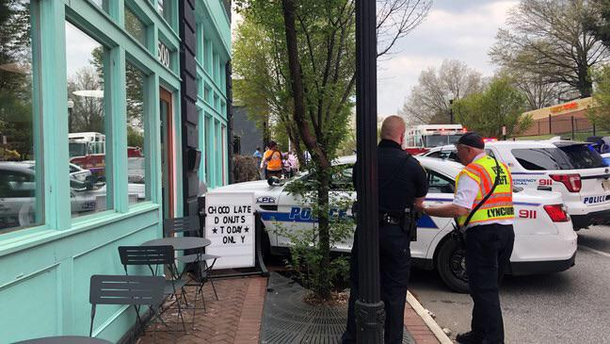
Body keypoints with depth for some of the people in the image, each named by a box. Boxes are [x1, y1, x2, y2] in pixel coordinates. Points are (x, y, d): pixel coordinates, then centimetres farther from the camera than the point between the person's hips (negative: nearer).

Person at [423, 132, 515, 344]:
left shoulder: (471, 173, -12)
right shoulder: (502, 168, 15)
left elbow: (460, 209, -22)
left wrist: (427, 210, -17)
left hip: (483, 233, -9)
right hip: (506, 230, 9)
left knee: (484, 290, -1)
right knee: (489, 287, 18)